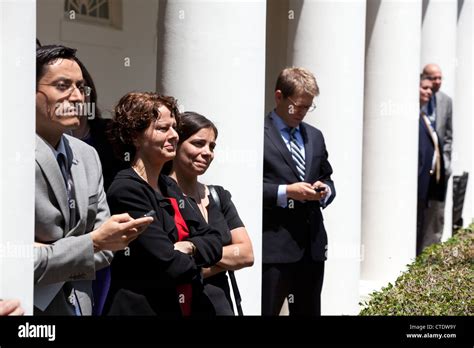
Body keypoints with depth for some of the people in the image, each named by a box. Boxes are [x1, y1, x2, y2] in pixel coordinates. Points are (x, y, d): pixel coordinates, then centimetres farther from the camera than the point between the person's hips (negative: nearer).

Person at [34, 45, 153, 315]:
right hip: (31, 307, -6)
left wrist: (49, 257, -10)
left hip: (80, 305, 6)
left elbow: (105, 247, 6)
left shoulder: (88, 155, 5)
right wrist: (92, 242, -20)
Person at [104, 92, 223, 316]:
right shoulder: (126, 190, -17)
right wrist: (193, 262, -3)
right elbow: (169, 266, -22)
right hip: (142, 308, -7)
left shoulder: (170, 187, 9)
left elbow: (214, 242, 6)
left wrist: (189, 247, -13)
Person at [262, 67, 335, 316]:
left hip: (313, 244, 7)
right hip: (273, 244, -7)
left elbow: (327, 178, 24)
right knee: (266, 311, -3)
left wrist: (325, 190, 2)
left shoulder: (315, 136, 18)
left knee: (309, 312, 13)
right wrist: (284, 192, -19)